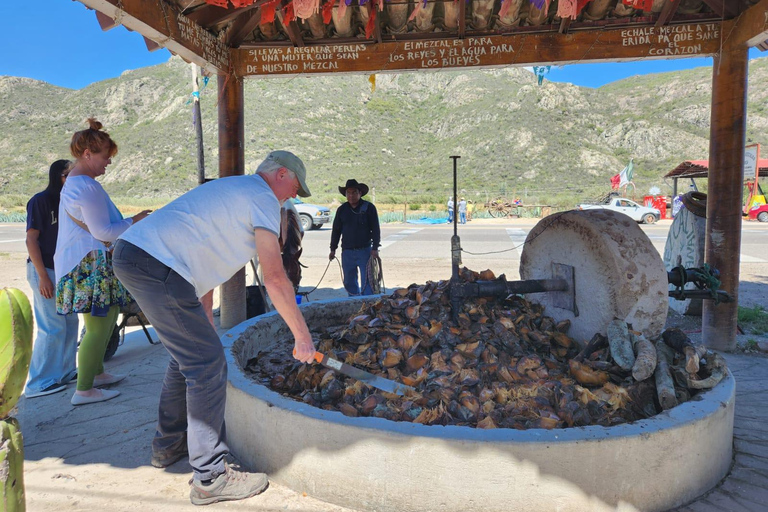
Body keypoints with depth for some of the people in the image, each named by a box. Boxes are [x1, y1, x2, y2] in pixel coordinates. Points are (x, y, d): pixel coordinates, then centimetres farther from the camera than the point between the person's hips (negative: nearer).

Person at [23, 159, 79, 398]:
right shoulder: (41, 200, -10)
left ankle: (65, 372, 23)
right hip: (45, 270, -7)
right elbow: (31, 239, -13)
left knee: (70, 322, 11)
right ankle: (39, 383, 2)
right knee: (53, 327, -7)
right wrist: (43, 276, -18)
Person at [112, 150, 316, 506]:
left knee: (188, 354, 22)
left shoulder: (232, 190, 26)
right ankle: (210, 478, 2)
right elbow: (274, 277, -12)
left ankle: (168, 445, 37)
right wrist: (302, 336, -6)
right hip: (157, 267, -11)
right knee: (208, 365, -6)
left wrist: (205, 322, 27)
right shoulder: (264, 198, -5)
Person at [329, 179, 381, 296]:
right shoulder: (342, 209, 9)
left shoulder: (369, 207, -1)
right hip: (347, 251, 4)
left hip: (364, 250, -4)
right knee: (349, 282, 9)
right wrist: (333, 249, 12)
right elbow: (336, 230, 14)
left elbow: (376, 229, -2)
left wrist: (375, 248, -9)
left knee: (366, 281, -6)